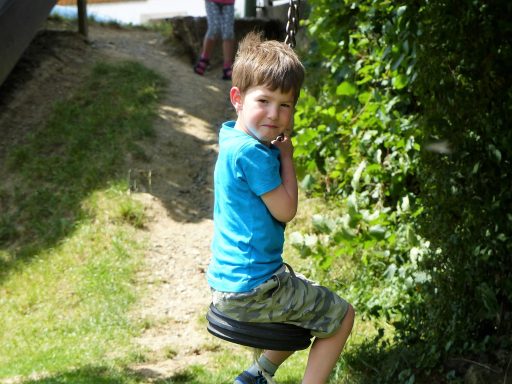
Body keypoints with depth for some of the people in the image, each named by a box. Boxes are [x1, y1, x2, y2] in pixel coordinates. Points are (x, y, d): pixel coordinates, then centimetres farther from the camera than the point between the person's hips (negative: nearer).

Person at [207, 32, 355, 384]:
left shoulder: (232, 137, 5)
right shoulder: (252, 152, -24)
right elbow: (285, 210, -16)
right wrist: (286, 156, -6)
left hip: (227, 282, 10)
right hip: (254, 288, -10)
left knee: (313, 304, 32)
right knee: (342, 316, 9)